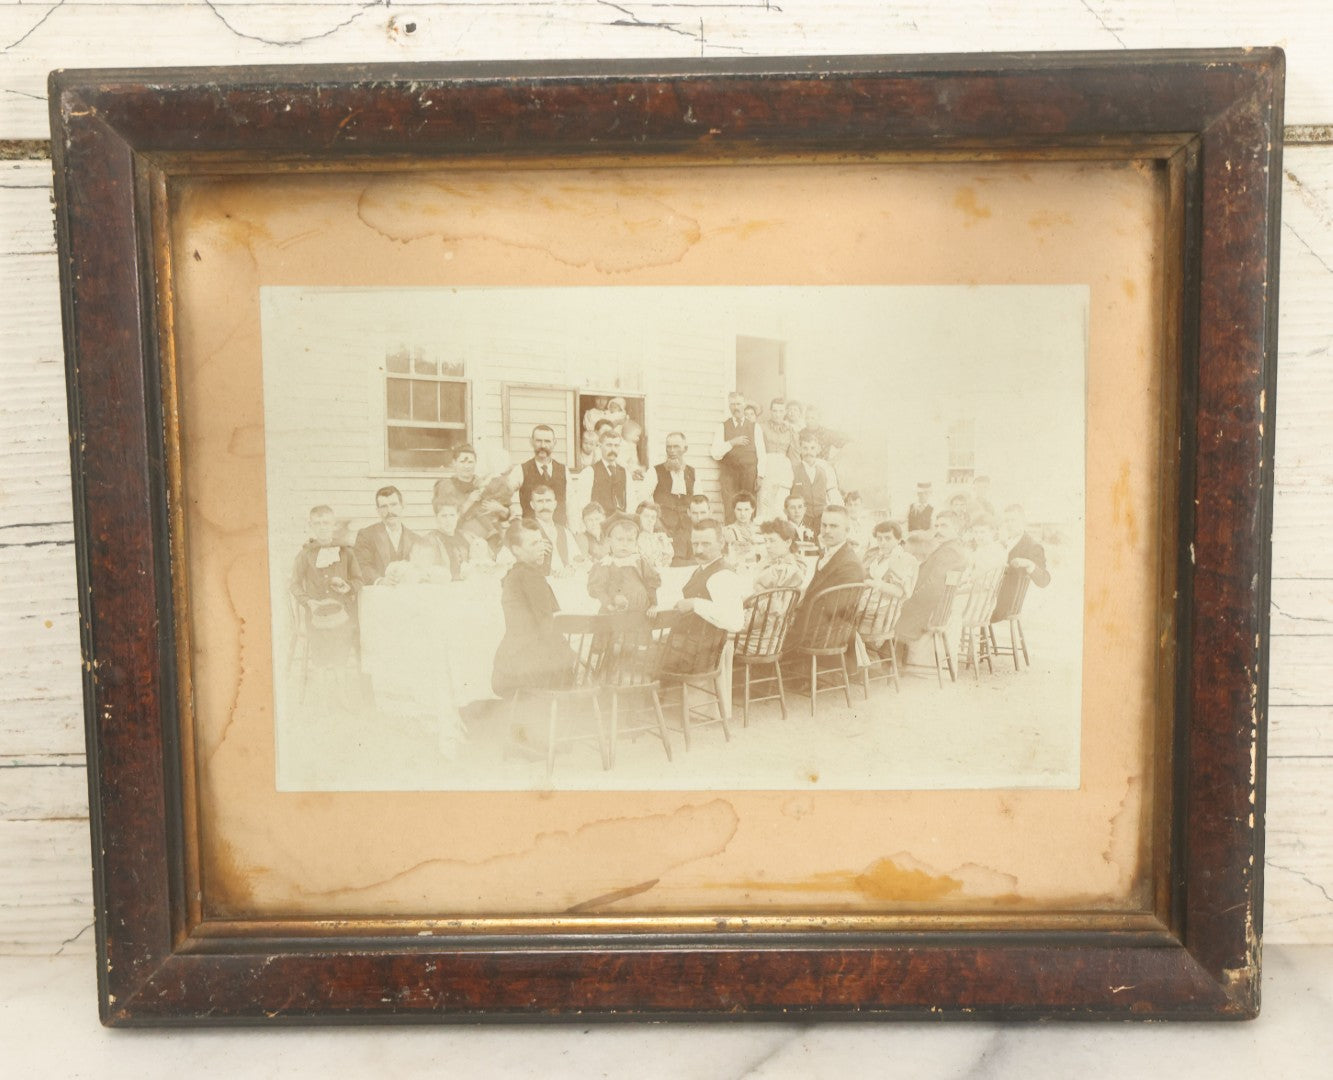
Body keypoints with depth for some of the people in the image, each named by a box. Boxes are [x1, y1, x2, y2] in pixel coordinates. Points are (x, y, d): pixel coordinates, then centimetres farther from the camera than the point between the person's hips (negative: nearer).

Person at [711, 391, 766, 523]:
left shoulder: (755, 427, 11)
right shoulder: (722, 427, 9)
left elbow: (761, 453, 7)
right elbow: (715, 454, 2)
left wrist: (760, 476, -2)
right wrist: (732, 443, -12)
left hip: (749, 474, 0)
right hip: (729, 474, 0)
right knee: (730, 511, -9)